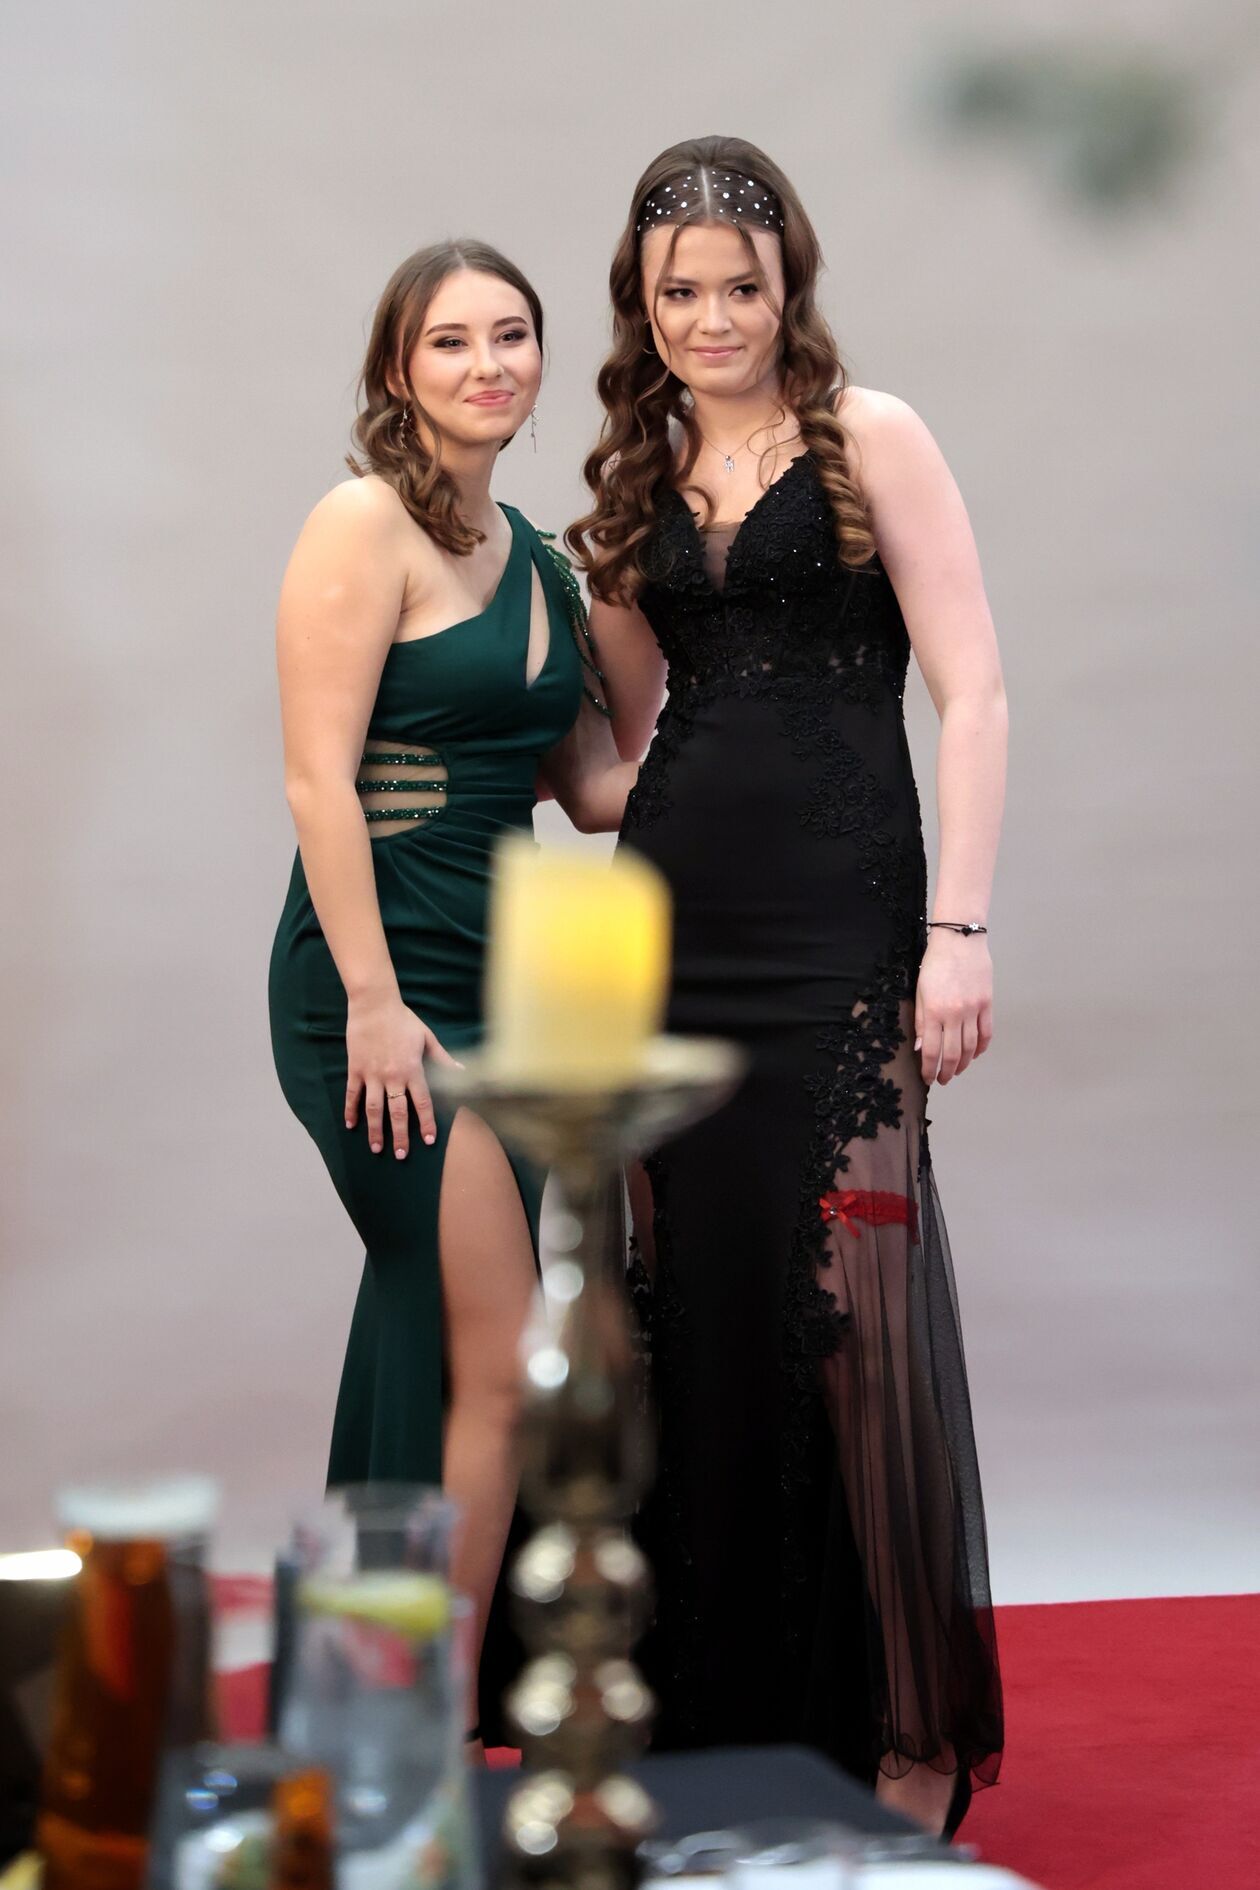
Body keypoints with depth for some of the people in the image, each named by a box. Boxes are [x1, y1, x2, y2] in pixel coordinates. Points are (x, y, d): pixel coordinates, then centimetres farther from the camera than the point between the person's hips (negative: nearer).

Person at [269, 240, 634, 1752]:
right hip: (383, 993, -8)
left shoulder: (532, 555, 16)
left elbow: (593, 787, 17)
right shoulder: (366, 523, -8)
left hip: (493, 990, 8)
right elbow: (320, 781, -14)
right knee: (498, 1367, -7)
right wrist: (375, 1000, -18)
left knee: (428, 1347, 11)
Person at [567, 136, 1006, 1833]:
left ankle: (909, 1731, 7)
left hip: (838, 930, -5)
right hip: (670, 922, 5)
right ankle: (722, 1710, 18)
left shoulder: (868, 439, 0)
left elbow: (973, 694, -5)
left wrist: (960, 932, -12)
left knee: (853, 1306, -6)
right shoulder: (639, 468, 15)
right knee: (695, 1306, 6)